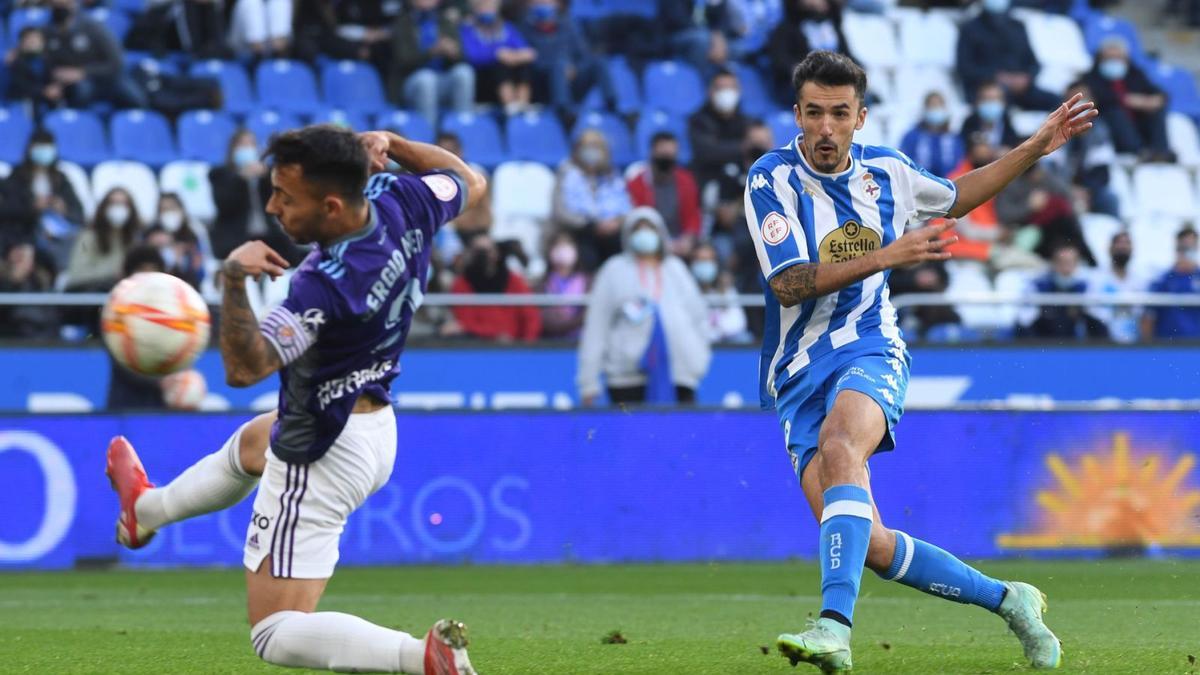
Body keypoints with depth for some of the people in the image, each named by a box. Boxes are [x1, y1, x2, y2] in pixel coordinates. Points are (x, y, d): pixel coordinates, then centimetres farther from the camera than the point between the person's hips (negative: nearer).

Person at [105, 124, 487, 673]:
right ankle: (147, 511, 68)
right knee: (249, 444, 40)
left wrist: (233, 280, -50)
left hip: (324, 455, -10)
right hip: (374, 426, 10)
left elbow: (245, 367, -37)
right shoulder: (403, 202, -15)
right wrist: (390, 143, -4)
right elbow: (469, 183, 7)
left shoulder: (328, 284, -36)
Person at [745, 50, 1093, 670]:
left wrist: (1036, 147, 23)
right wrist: (885, 257, -21)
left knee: (839, 445, -36)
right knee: (870, 548, -10)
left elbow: (955, 198, 30)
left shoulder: (886, 171, 7)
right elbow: (789, 285, -15)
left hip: (870, 353, 0)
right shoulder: (772, 180, -5)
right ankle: (1007, 600, 10)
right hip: (801, 376, 0)